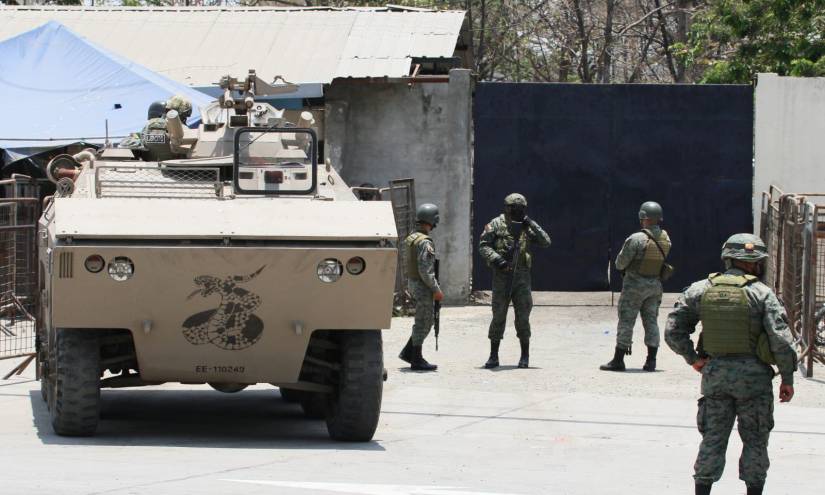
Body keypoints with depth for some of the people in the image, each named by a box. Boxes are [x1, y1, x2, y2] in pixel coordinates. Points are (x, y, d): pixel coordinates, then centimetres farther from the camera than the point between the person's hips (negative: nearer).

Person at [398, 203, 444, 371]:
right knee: (422, 323, -1)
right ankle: (417, 360, 4)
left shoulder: (410, 239, 9)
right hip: (423, 288, -9)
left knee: (425, 321, 17)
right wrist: (436, 290, -16)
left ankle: (407, 352, 17)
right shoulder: (425, 242, -20)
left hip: (412, 284, 9)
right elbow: (425, 271, -24)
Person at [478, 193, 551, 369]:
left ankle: (525, 356, 10)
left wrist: (531, 225, -9)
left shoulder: (527, 228, 6)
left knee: (522, 317, 0)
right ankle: (493, 356, 7)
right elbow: (483, 246, -3)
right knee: (498, 316, 0)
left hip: (522, 277, 1)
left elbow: (546, 242, -1)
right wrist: (498, 260, -18)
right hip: (501, 276, -1)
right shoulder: (496, 224, -1)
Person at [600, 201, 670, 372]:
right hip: (655, 285, 6)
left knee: (626, 321, 1)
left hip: (635, 285, -6)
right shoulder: (665, 239, 0)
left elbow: (620, 263, -14)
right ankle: (651, 361, 9)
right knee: (651, 321, 11)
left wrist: (621, 266, 8)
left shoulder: (636, 239, -20)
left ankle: (618, 360, 4)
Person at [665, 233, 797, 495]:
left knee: (713, 438, 9)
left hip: (715, 374, 3)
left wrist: (692, 358, 7)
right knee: (755, 440, 8)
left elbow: (673, 330, 0)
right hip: (753, 375, -3)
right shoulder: (761, 293, -8)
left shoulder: (700, 290, 3)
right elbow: (781, 339, -13)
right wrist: (787, 378, -6)